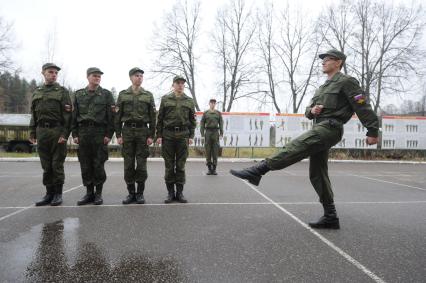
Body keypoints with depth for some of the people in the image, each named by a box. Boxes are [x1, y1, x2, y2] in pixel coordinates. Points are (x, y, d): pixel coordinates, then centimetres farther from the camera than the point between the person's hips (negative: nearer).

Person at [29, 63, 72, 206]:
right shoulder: (37, 92, 16)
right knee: (46, 166, 8)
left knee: (57, 165, -1)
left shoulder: (62, 91, 2)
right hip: (41, 131, 4)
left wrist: (65, 134, -14)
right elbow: (33, 113, 18)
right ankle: (49, 193, 17)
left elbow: (67, 114, -6)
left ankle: (58, 194, 9)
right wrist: (32, 132, 10)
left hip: (57, 131, -4)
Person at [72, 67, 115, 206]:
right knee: (85, 165, 5)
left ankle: (98, 193, 10)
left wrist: (109, 134, -9)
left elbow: (111, 116, -2)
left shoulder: (106, 94, 4)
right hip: (83, 133, 3)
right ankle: (89, 193, 15)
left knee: (98, 164, -1)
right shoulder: (79, 94, 13)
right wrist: (75, 134, 4)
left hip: (100, 133, -3)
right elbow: (74, 116, 12)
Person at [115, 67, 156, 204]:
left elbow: (153, 117, 4)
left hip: (143, 131, -1)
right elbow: (118, 116, 5)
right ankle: (131, 193, 12)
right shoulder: (123, 94, 8)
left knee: (141, 164, -1)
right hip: (127, 131, 1)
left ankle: (140, 193, 9)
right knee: (128, 164, 2)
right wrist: (118, 135, -2)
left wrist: (151, 135, -3)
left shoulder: (148, 95, 8)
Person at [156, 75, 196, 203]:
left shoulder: (189, 101, 10)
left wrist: (191, 136, 1)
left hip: (183, 135, 1)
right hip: (168, 135, 0)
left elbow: (192, 120, 10)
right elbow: (160, 118, 6)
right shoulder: (165, 99, 7)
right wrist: (159, 135, -1)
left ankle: (180, 192, 11)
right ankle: (170, 192, 10)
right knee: (169, 165, 2)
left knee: (181, 165, 3)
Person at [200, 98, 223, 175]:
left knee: (215, 151, -2)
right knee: (208, 151, -1)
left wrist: (221, 134, -5)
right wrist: (202, 134, -4)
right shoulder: (205, 113, 7)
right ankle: (209, 168, 6)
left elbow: (221, 124, 5)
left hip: (215, 132, 0)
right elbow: (202, 124, 4)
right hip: (208, 132, 0)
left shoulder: (218, 113, 9)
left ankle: (214, 168, 3)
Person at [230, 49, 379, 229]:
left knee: (295, 148, -25)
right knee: (317, 174, 6)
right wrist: (312, 110, 1)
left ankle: (257, 171, -32)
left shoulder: (346, 82, 2)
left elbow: (363, 107, -5)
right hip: (320, 129, 9)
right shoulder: (323, 87, 28)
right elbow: (308, 111, 25)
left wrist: (373, 131, -10)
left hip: (329, 128, -9)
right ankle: (330, 217, 10)